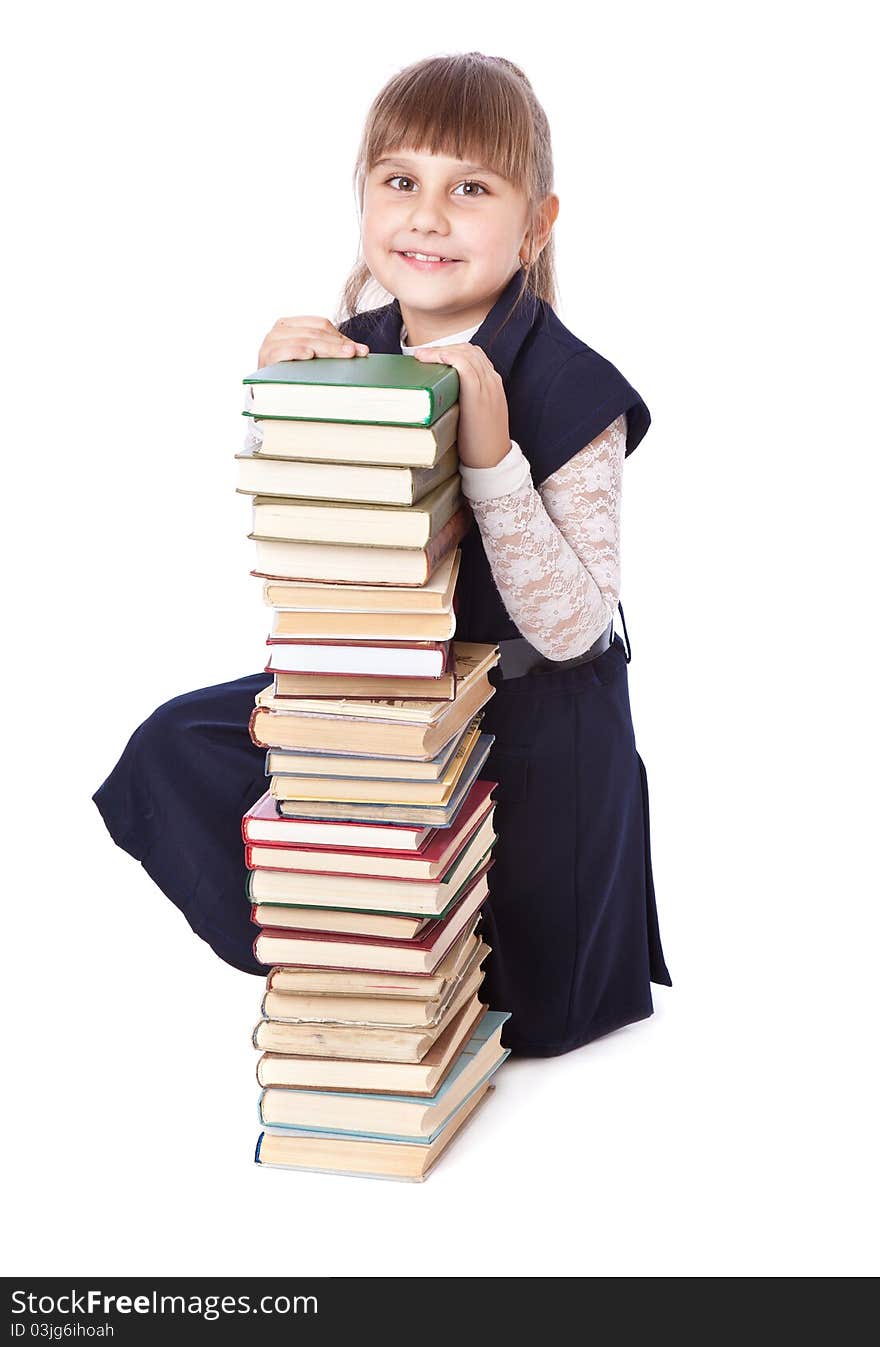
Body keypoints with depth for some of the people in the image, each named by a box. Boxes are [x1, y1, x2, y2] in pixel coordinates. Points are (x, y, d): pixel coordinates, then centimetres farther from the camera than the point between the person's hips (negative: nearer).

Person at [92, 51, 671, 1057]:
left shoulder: (569, 391, -23)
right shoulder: (346, 358, -9)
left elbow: (568, 630, -25)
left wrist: (490, 454, -37)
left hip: (536, 728, -4)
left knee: (539, 1019, 6)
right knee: (176, 752, -11)